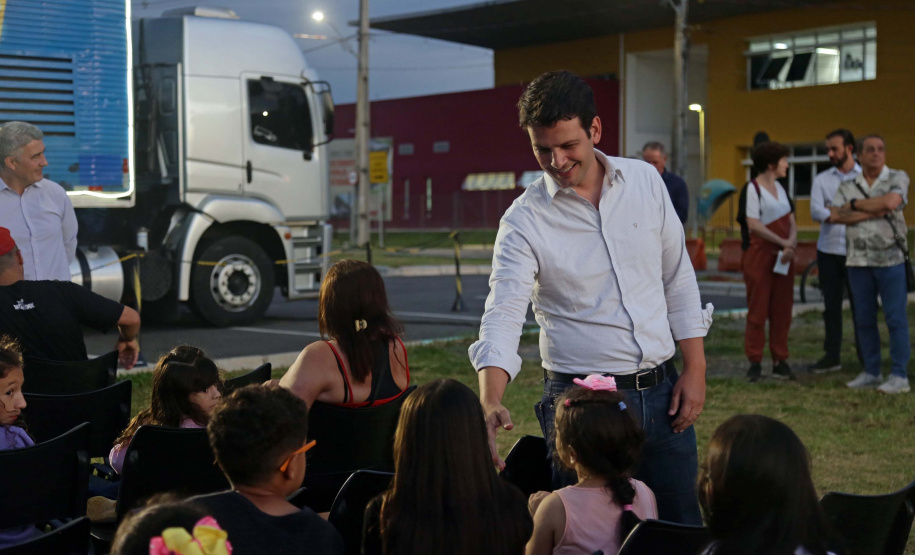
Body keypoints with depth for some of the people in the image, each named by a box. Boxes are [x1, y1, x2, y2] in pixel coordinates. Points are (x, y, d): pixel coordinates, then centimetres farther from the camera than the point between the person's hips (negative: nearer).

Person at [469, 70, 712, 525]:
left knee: (685, 529, 12)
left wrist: (695, 369, 5)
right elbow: (502, 315, -19)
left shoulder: (645, 181, 2)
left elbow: (678, 279, 10)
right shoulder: (524, 220, -10)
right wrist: (489, 404, -35)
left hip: (661, 389, 4)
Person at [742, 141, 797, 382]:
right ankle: (755, 362, 3)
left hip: (783, 256, 7)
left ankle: (780, 360, 12)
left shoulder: (780, 188, 15)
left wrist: (791, 245, -7)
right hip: (761, 254, -7)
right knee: (758, 310, -3)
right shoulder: (754, 188, -7)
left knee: (782, 310, 6)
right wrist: (782, 242, -14)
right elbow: (753, 224, -15)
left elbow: (791, 222, 12)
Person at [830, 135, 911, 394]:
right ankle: (871, 373, 17)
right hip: (858, 262, 4)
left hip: (890, 259, -4)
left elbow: (891, 202, -21)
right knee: (864, 320, 7)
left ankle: (899, 377, 1)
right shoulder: (847, 186, 8)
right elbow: (835, 216, -7)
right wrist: (872, 213, -14)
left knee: (896, 319, -3)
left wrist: (856, 205, -8)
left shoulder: (898, 178, 0)